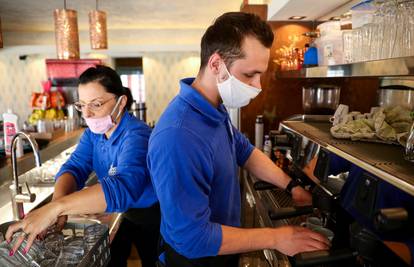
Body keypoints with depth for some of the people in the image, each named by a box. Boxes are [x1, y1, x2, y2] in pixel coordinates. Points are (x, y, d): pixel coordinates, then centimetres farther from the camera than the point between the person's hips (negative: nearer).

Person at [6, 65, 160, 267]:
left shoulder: (136, 136, -31)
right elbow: (75, 167, -14)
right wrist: (58, 200, -35)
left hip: (151, 217, -6)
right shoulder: (94, 132, -5)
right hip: (122, 214, 6)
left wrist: (56, 207, -51)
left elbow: (123, 186, -46)